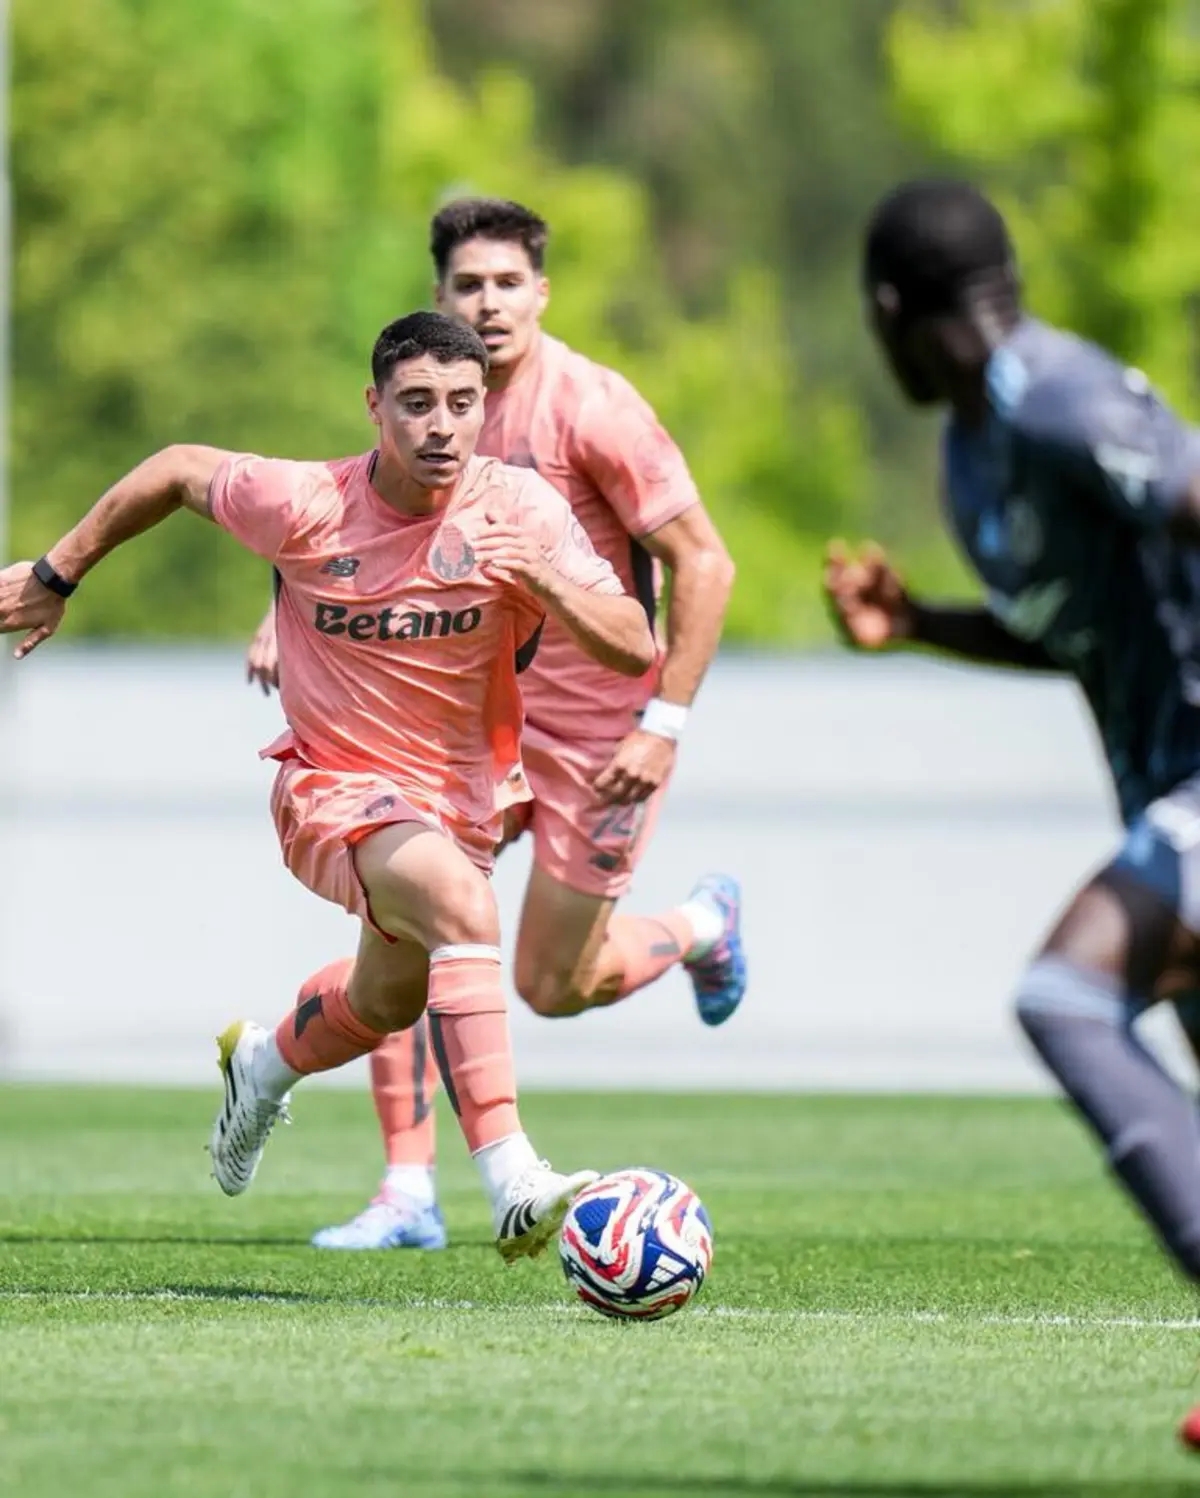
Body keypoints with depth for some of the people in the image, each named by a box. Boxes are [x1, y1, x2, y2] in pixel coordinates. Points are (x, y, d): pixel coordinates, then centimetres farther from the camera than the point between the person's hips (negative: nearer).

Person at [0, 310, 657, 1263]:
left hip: (464, 798, 4)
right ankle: (512, 1184, -44)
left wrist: (544, 582, -35)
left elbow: (633, 649, -17)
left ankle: (264, 1065, 62)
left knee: (388, 1002, 25)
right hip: (333, 787, -4)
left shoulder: (519, 508, -14)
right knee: (460, 903, -35)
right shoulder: (304, 506, -17)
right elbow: (181, 471, 3)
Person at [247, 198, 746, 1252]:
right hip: (480, 703, 6)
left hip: (597, 722, -6)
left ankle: (702, 924, 33)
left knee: (549, 987, 0)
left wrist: (664, 725, -21)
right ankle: (409, 1194, -4)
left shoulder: (589, 407, -18)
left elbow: (703, 563, -17)